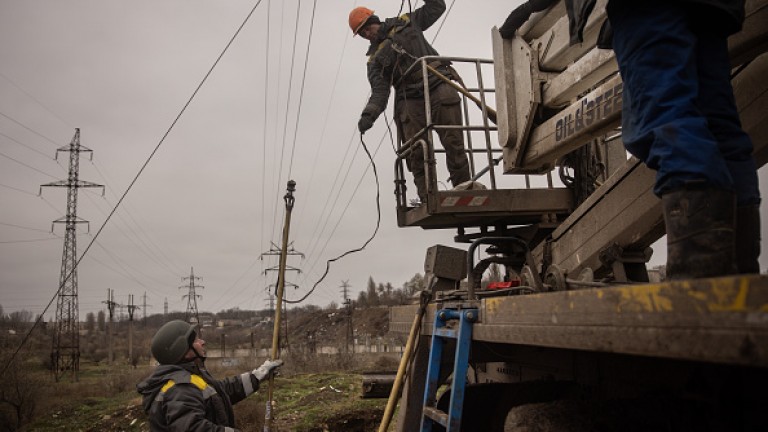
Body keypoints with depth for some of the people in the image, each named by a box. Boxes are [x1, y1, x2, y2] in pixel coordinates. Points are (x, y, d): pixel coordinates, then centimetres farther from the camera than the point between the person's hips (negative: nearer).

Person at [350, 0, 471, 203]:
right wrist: (369, 113, -16)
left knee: (453, 142, -13)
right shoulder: (375, 58, 16)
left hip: (438, 85, -1)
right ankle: (428, 200, -14)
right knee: (416, 154, -12)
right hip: (411, 100, 1)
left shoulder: (406, 22, 20)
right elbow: (379, 91, 3)